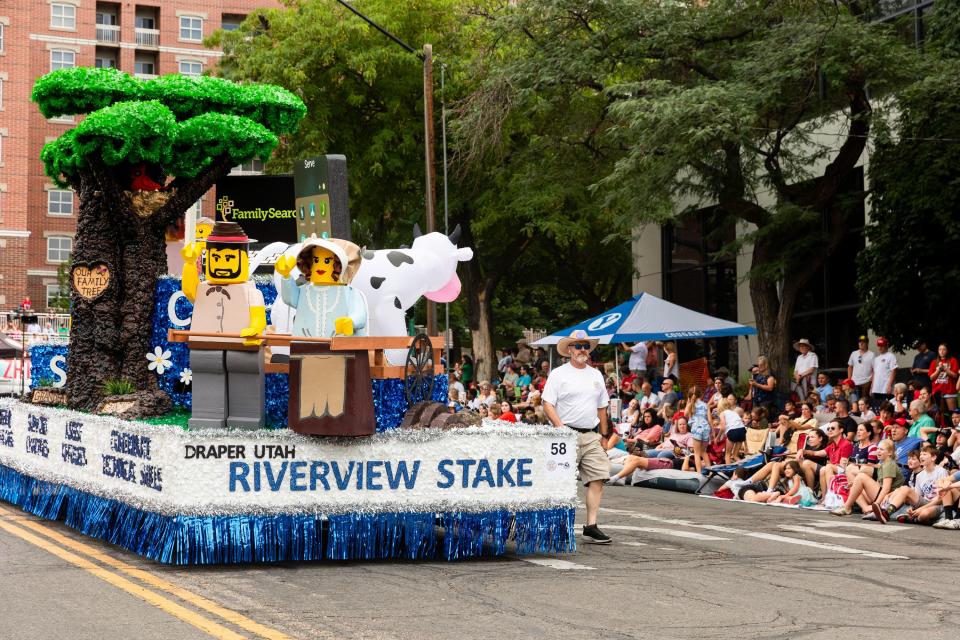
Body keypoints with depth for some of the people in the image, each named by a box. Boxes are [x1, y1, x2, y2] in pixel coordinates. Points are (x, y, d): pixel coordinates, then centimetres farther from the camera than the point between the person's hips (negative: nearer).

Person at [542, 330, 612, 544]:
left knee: (598, 478, -6)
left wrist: (603, 435, 18)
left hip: (591, 436, 5)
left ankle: (591, 526, -5)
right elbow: (547, 404, -6)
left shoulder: (596, 375, 18)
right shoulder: (558, 374, 1)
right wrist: (560, 427, -18)